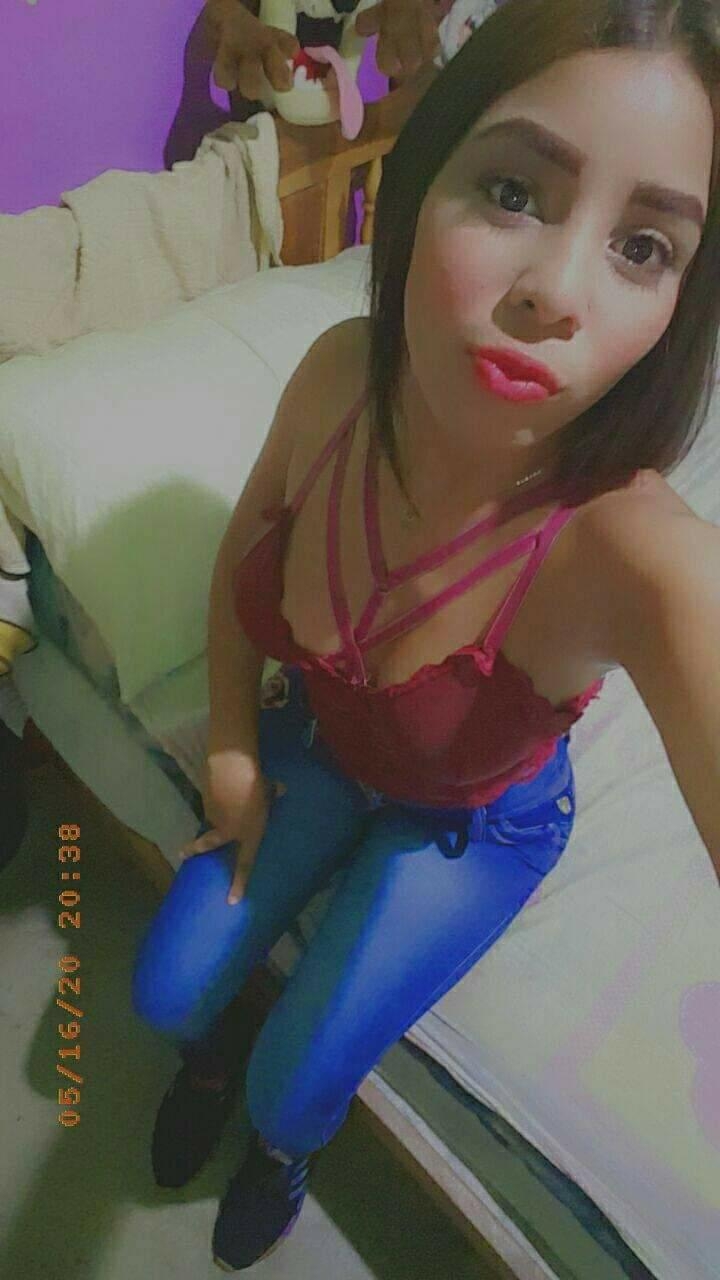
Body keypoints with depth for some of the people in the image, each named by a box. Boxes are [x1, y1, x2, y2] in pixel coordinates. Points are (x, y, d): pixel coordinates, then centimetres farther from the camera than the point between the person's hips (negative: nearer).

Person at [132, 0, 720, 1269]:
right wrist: (232, 748, -5)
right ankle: (213, 1043, 46)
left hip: (475, 823, -3)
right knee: (166, 996, 6)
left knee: (297, 1082, 1)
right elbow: (249, 538, -5)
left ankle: (283, 1140, 42)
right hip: (312, 743, 3)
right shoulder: (339, 374, -26)